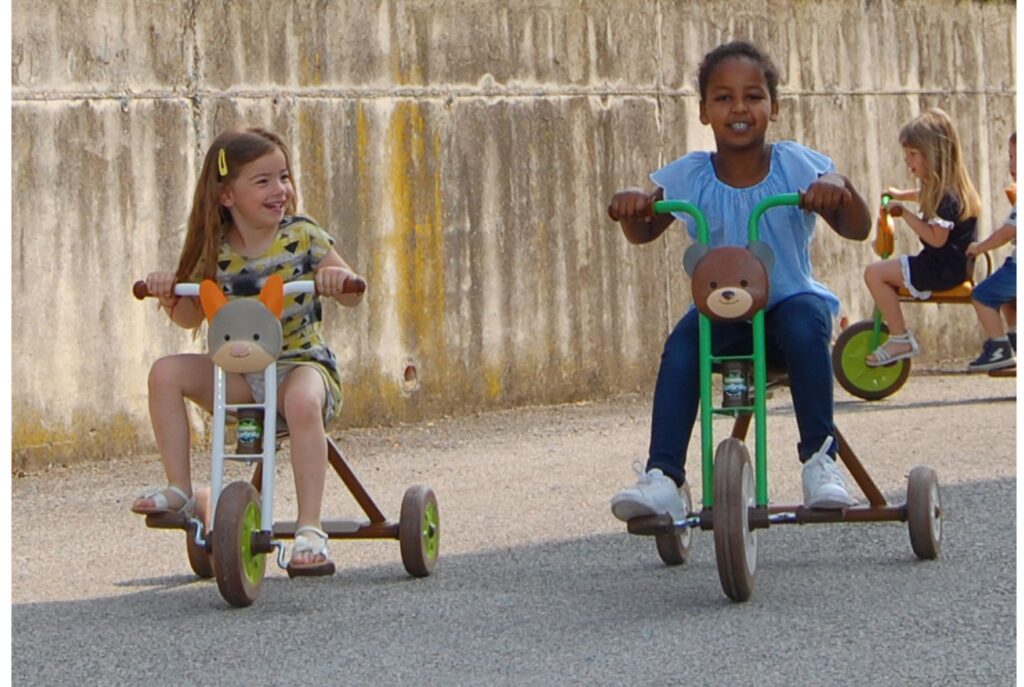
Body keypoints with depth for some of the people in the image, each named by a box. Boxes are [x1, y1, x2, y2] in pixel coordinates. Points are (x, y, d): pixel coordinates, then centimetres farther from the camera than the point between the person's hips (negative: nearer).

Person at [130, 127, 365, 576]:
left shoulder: (302, 237, -4)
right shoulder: (216, 252, 2)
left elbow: (352, 297, -5)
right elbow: (191, 317, 11)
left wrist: (340, 278, -29)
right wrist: (170, 295, -11)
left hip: (301, 363, -4)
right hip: (238, 372, 4)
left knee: (303, 400, -38)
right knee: (167, 372, -16)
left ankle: (309, 530, -34)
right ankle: (179, 490, -9)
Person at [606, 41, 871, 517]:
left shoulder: (796, 166, -5)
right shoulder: (689, 177, 0)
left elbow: (857, 230, -11)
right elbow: (643, 233, 0)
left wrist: (839, 188, -34)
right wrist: (630, 205, -24)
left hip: (790, 301, -1)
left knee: (804, 321, -35)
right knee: (683, 342, -28)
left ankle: (820, 458, -26)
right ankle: (663, 480, -31)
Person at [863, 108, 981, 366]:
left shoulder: (947, 195, -22)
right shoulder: (941, 186, 11)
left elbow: (937, 238, -26)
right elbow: (925, 195, 36)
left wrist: (905, 214, -21)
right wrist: (902, 195, 23)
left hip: (943, 270, -11)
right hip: (947, 265, 11)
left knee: (874, 273, -17)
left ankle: (901, 339, -14)